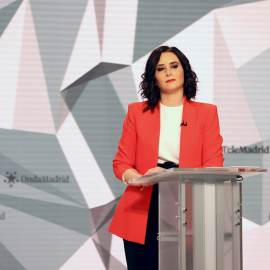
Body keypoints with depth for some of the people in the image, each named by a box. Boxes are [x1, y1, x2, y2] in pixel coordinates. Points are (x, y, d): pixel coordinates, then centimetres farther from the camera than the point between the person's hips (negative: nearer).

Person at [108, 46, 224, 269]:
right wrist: (139, 178, -14)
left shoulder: (206, 112, 12)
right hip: (143, 211, 1)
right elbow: (121, 163, 10)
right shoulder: (137, 112, 14)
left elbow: (214, 166, 3)